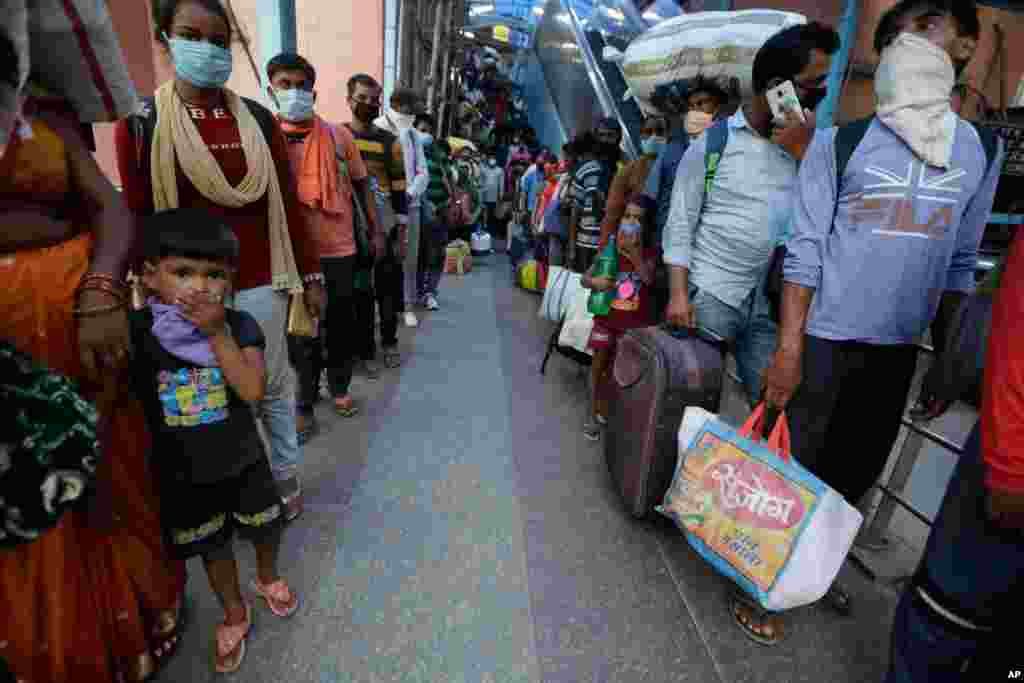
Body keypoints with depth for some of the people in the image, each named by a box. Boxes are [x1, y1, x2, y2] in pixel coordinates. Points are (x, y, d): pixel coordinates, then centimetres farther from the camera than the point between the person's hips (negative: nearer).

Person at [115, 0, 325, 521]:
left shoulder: (259, 120, 6)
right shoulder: (140, 122, 0)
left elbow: (287, 204, 7)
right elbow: (137, 217, 1)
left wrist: (311, 275, 6)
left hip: (261, 283, 1)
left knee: (274, 386, 10)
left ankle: (286, 475, 28)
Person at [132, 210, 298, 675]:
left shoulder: (239, 326, -17)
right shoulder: (137, 331, -15)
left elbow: (253, 391, -28)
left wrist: (216, 334, -31)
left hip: (243, 460, 0)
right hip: (183, 472, 0)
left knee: (264, 528, 22)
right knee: (212, 548, 20)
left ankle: (267, 578, 55)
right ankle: (235, 614, 45)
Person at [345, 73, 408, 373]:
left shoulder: (390, 142, 7)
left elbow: (399, 192, 6)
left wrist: (402, 234, 2)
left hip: (385, 229, 1)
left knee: (388, 289, 6)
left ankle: (389, 342, 22)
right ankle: (363, 344, 19)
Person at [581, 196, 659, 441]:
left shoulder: (649, 253, -5)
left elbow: (649, 278, -23)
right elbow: (585, 278, -2)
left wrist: (634, 253, -28)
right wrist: (595, 282, -24)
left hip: (634, 322, -1)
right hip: (607, 318, 1)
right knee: (599, 364, 7)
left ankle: (605, 411, 26)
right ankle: (594, 414, 22)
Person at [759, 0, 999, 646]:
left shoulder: (982, 148, 8)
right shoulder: (840, 140, -3)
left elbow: (960, 260, 11)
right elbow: (805, 247, -8)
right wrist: (788, 347, -14)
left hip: (900, 346, 4)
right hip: (825, 337, -4)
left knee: (858, 469, 15)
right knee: (794, 464, 2)